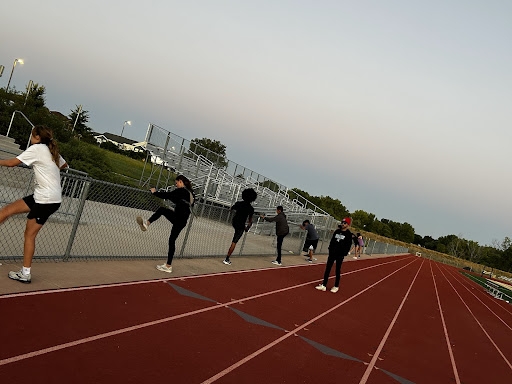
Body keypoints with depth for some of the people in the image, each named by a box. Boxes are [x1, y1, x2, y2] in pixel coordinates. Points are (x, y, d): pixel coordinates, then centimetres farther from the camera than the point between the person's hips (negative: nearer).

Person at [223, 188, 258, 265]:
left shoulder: (238, 203, -4)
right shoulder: (251, 209, -12)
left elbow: (230, 209, 15)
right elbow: (250, 220, -1)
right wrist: (248, 225, 17)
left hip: (234, 222, 4)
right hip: (240, 226, -4)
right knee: (234, 242, 1)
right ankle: (226, 259, 3)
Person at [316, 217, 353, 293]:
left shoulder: (348, 234, -5)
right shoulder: (337, 231, 10)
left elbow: (348, 246, -9)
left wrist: (344, 254, -15)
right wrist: (330, 249, 7)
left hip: (340, 255, -5)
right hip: (332, 253, 5)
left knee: (338, 270, 5)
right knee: (327, 269, 3)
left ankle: (336, 286, 18)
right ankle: (324, 285, 7)